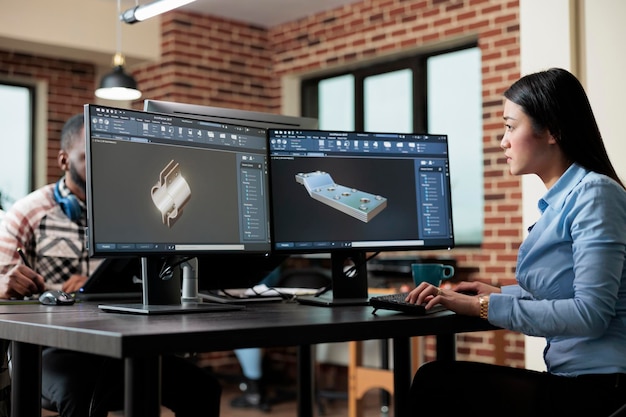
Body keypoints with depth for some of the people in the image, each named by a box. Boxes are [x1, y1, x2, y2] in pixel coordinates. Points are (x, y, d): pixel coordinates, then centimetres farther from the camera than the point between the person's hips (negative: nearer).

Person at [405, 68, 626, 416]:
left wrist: (485, 306, -20)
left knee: (437, 383, -17)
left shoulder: (595, 193, -13)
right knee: (437, 378, -2)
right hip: (572, 378, 8)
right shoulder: (560, 199, 13)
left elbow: (591, 312, -22)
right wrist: (502, 293, 16)